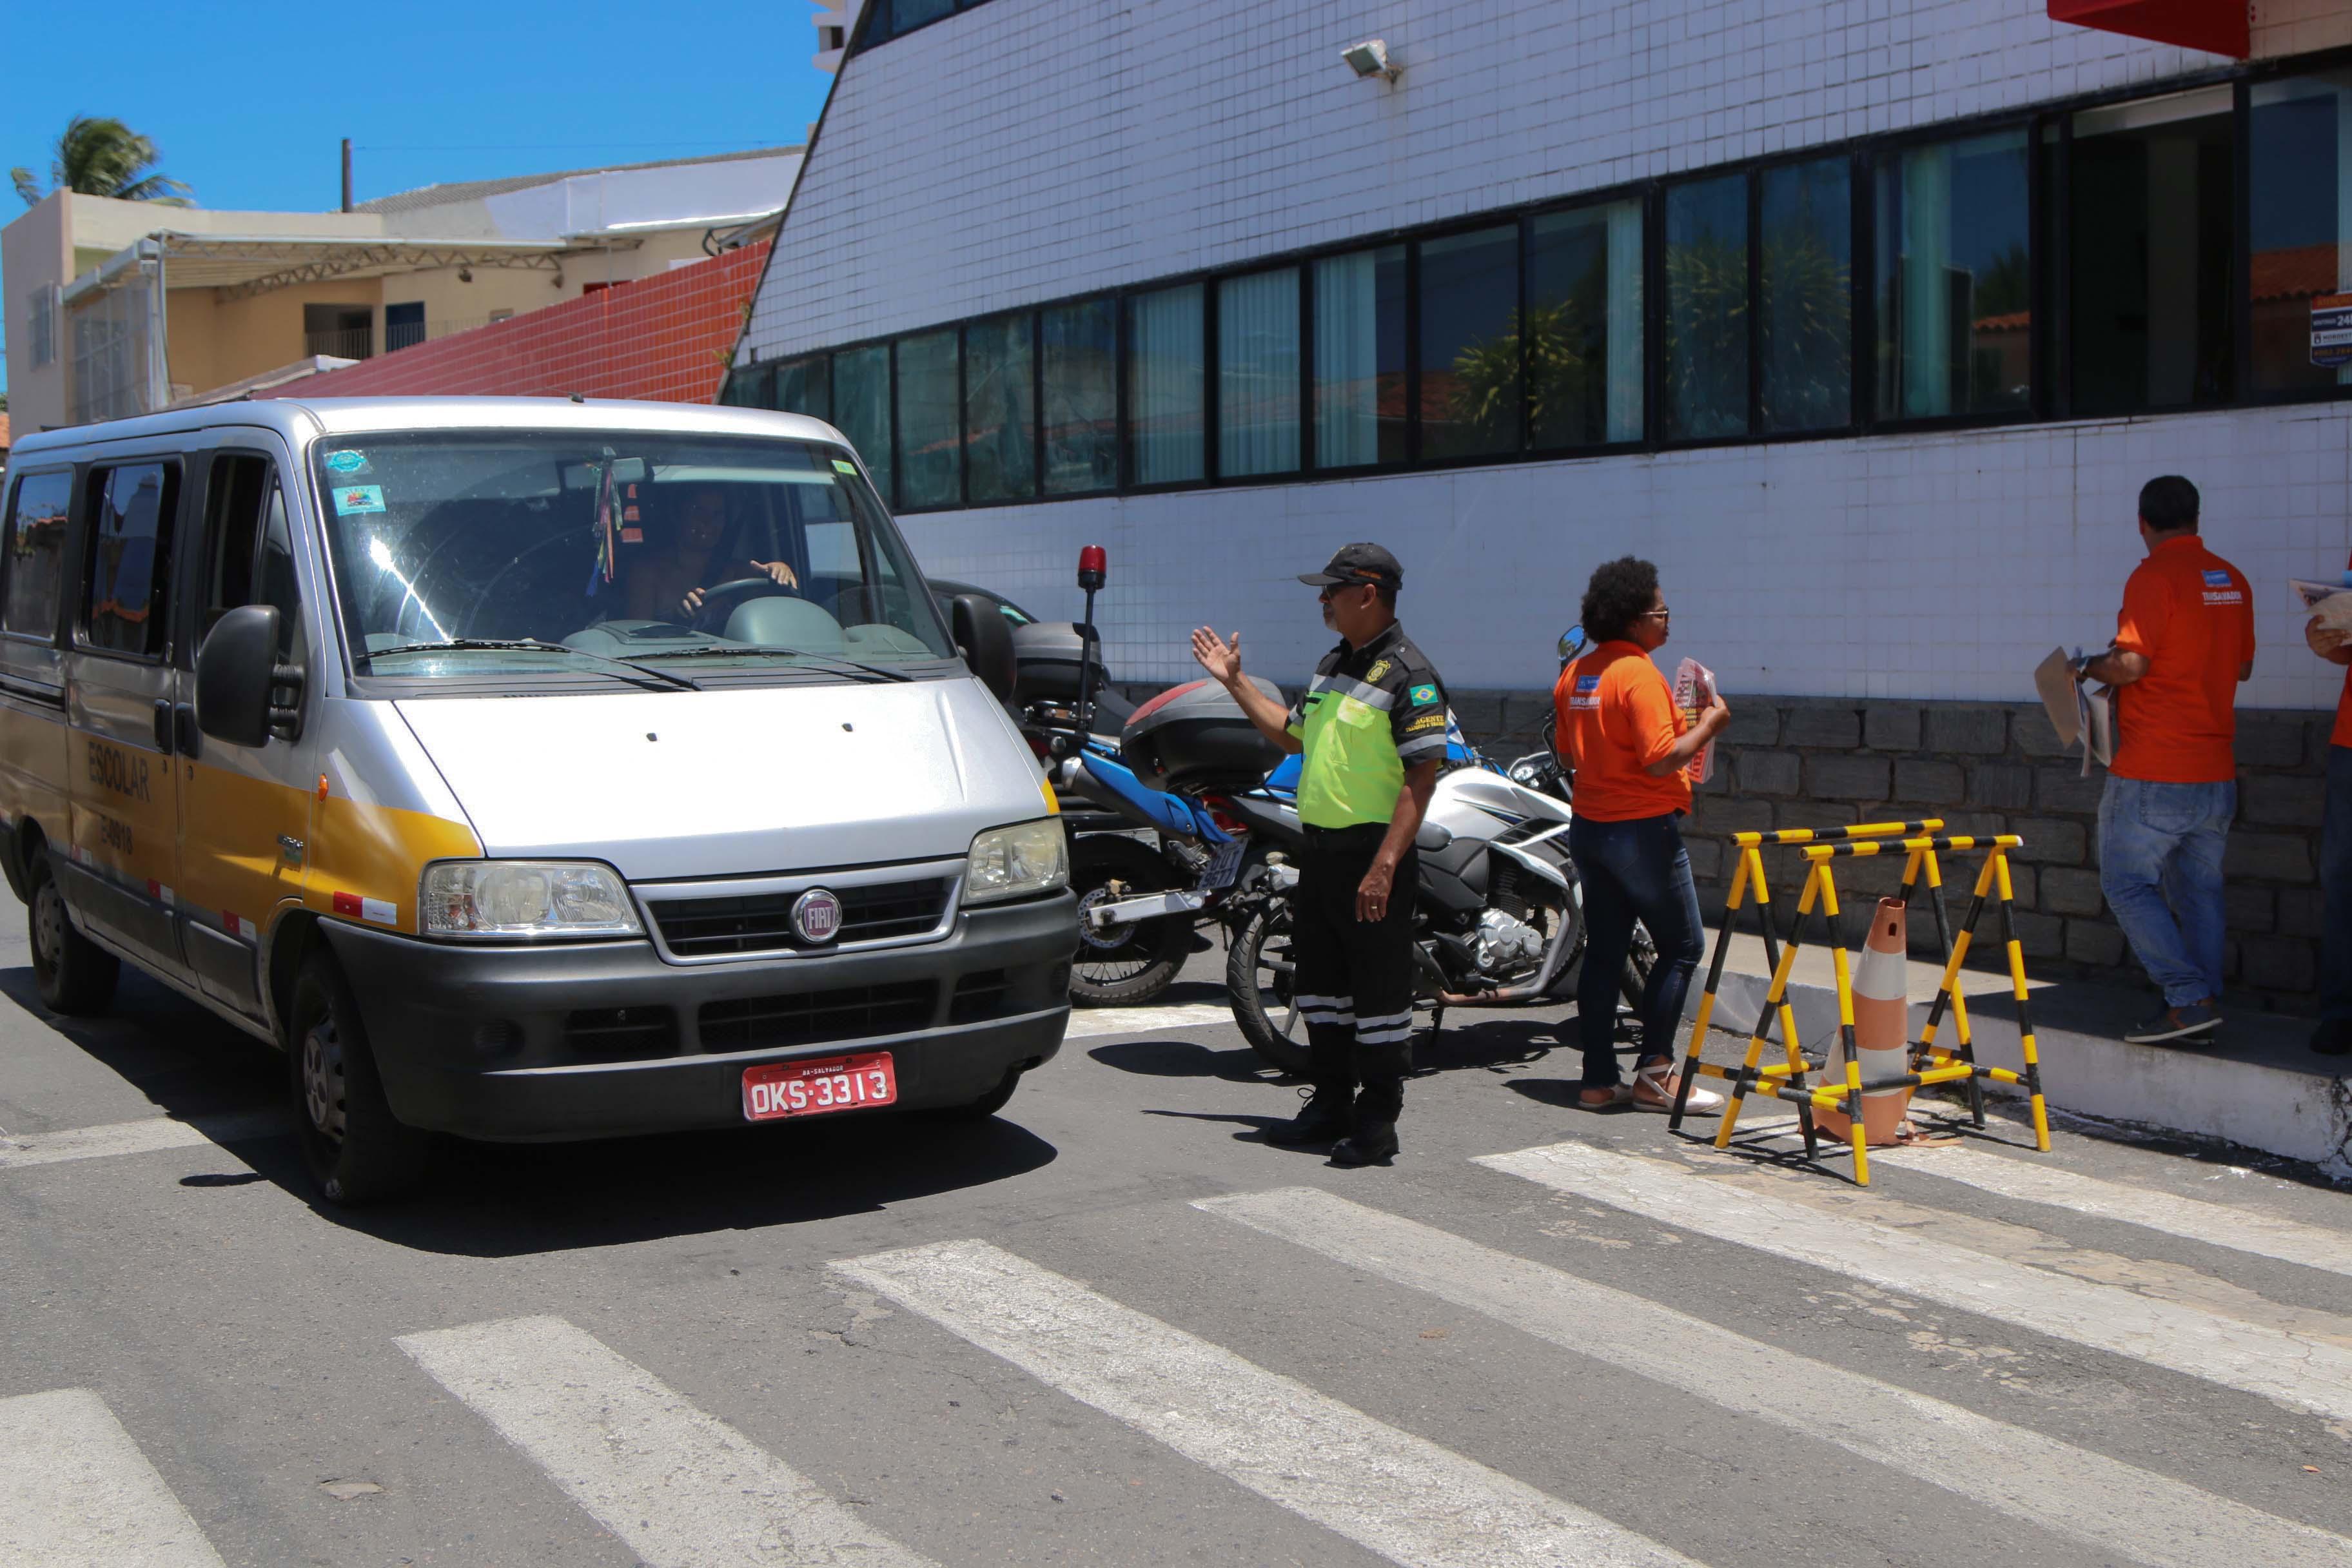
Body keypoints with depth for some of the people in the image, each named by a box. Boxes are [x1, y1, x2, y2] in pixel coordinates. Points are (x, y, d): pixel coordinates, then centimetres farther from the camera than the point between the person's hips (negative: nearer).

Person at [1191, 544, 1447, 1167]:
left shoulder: (1408, 675, -14)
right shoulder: (1333, 665, 14)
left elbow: (1421, 779, -19)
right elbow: (1293, 735, 27)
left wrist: (1384, 868, -25)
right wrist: (1234, 681, 24)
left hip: (1373, 854, -9)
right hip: (1319, 851, 9)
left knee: (1379, 994, -1)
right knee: (1319, 983, 16)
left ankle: (1377, 1121, 7)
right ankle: (1330, 1103, 28)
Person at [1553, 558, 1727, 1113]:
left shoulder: (1576, 673, 9)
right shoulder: (1639, 675, -17)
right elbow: (1661, 759, -22)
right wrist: (1709, 724, -10)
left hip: (1589, 829, 8)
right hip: (1643, 830, -8)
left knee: (1604, 952, 10)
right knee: (1681, 947, 2)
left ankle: (1599, 1079, 12)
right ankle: (1654, 1073, 1)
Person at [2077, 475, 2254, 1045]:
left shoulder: (2153, 577, -13)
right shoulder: (2231, 579, 11)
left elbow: (2131, 664, -20)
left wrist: (2089, 668, -1)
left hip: (2154, 773, -7)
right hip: (2216, 771, 7)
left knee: (2129, 885, -1)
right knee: (2199, 889, 13)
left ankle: (2189, 997, -9)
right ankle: (2202, 1002, 14)